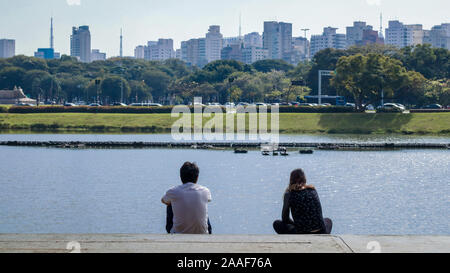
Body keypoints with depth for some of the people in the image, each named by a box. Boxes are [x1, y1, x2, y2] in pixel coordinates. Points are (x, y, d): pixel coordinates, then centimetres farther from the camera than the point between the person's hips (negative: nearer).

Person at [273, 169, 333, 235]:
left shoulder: (289, 194, -2)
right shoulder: (313, 190, 8)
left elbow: (285, 219, 6)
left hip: (301, 235, -3)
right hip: (320, 234, 3)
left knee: (277, 224, 22)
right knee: (328, 221, 38)